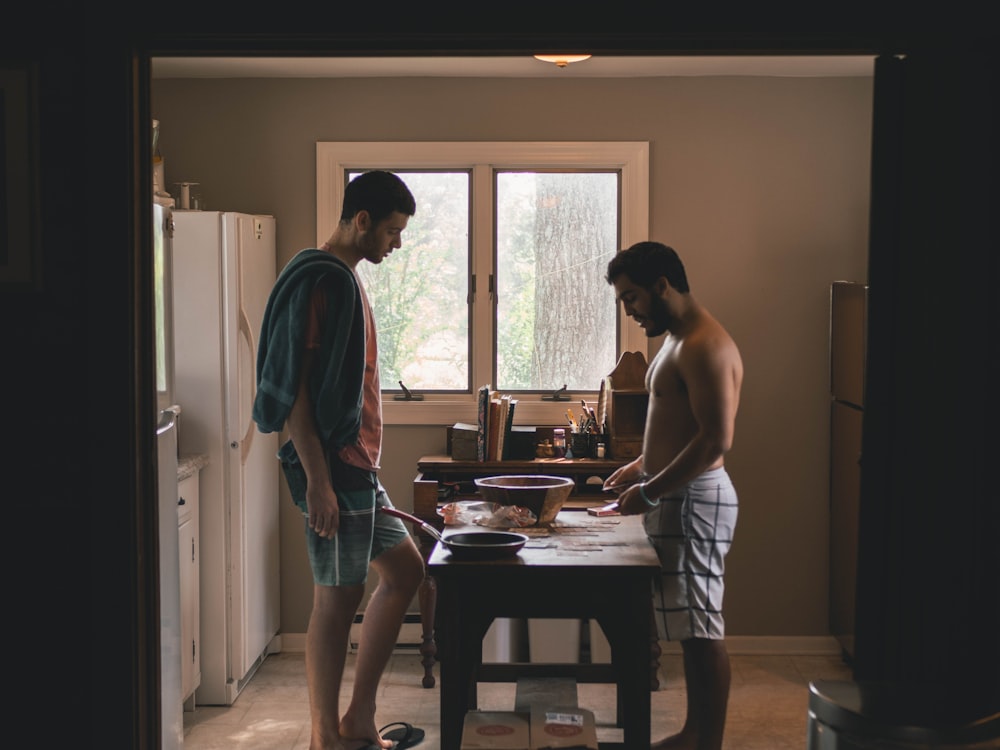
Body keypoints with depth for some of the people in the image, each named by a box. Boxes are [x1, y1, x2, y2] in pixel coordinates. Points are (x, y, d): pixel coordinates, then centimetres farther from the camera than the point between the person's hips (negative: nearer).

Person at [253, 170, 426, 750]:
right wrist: (317, 479, -23)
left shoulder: (346, 278, 17)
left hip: (357, 465, 11)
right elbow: (292, 387, -20)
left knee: (405, 570, 15)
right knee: (339, 597, -3)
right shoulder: (320, 279, -14)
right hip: (331, 466, -11)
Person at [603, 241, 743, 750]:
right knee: (691, 627, 15)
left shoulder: (705, 347, -17)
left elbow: (716, 439, -24)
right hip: (674, 496, 10)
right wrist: (644, 465, 16)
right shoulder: (678, 341, 16)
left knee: (701, 630, -4)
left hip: (693, 499, -10)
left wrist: (651, 491, -19)